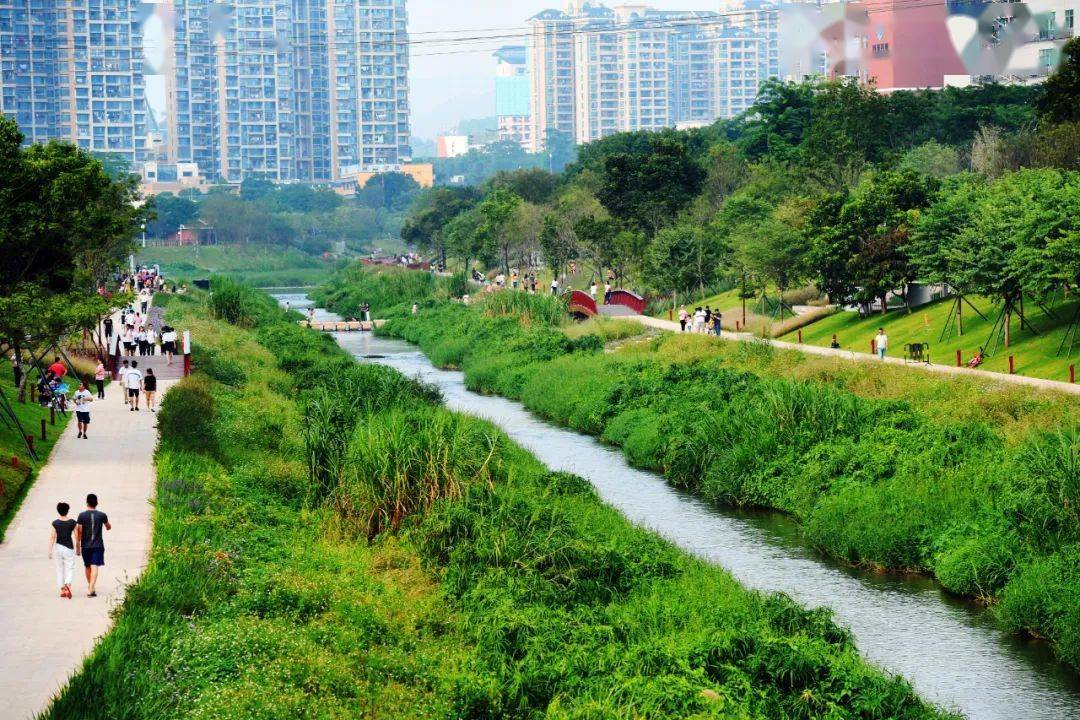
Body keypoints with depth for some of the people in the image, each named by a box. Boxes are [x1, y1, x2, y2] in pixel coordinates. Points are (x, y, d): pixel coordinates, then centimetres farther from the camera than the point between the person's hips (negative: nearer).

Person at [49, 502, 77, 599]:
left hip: (58, 547, 1)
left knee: (60, 569, 13)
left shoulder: (55, 523, -5)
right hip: (69, 548, -1)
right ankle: (68, 584, -24)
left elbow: (52, 537, -7)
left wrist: (50, 551, -5)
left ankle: (62, 589, 14)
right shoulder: (72, 522, -4)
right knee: (70, 569, 3)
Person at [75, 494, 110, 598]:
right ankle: (91, 589, -19)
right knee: (95, 567, -6)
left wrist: (77, 546, 3)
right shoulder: (102, 515, -2)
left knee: (87, 567, 18)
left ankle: (90, 587, 33)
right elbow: (108, 527, 16)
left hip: (85, 545, 1)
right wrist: (108, 526, 40)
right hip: (98, 545, -1)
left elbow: (79, 532, -5)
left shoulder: (82, 515, -5)